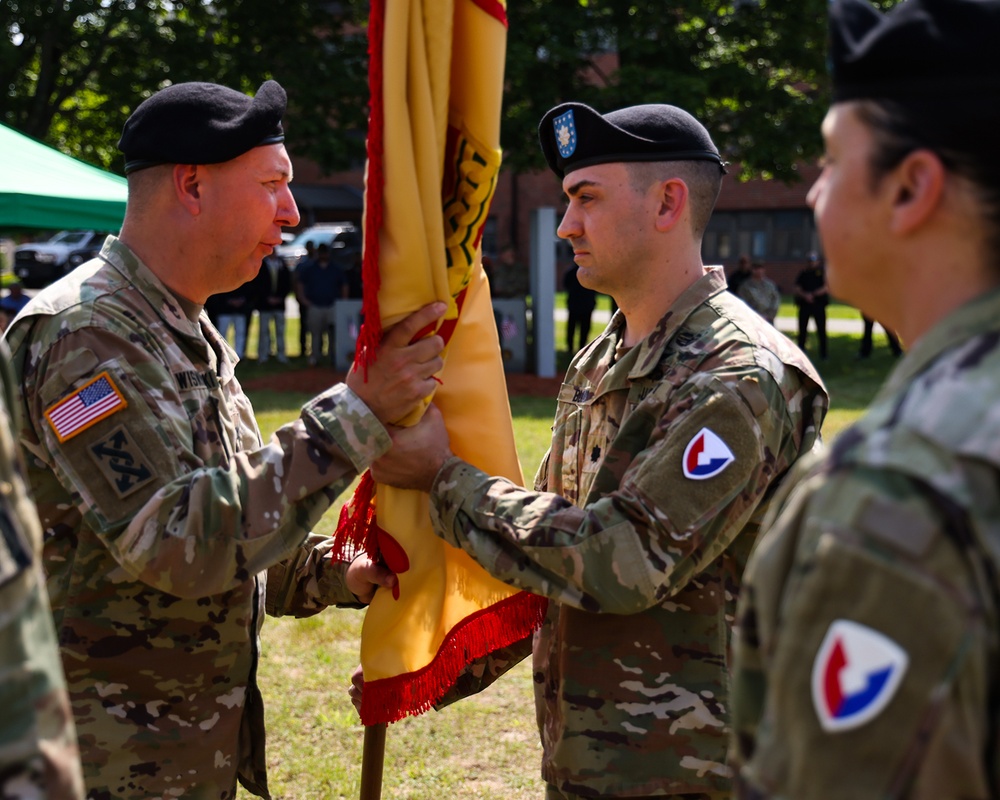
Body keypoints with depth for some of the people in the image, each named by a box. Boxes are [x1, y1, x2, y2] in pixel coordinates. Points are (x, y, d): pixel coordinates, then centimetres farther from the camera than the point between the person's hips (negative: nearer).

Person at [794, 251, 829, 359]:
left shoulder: (822, 272, 3)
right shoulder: (803, 273, 10)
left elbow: (826, 287, -8)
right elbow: (797, 288, 4)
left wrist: (813, 294, -18)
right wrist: (805, 295, -15)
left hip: (819, 304, -2)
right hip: (804, 304, 2)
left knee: (821, 330, -2)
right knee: (802, 330, 4)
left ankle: (823, 354, 4)